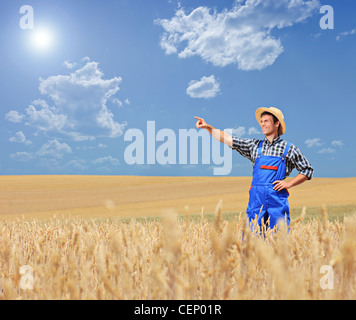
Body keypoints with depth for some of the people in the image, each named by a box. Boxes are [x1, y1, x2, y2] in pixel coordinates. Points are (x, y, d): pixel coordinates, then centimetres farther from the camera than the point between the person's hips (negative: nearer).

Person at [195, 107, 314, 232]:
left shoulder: (289, 149, 7)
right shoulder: (255, 146, 13)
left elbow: (308, 170, 13)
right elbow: (228, 139, 10)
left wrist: (289, 183, -1)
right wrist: (208, 127, 2)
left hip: (277, 198, -2)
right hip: (256, 198, 2)